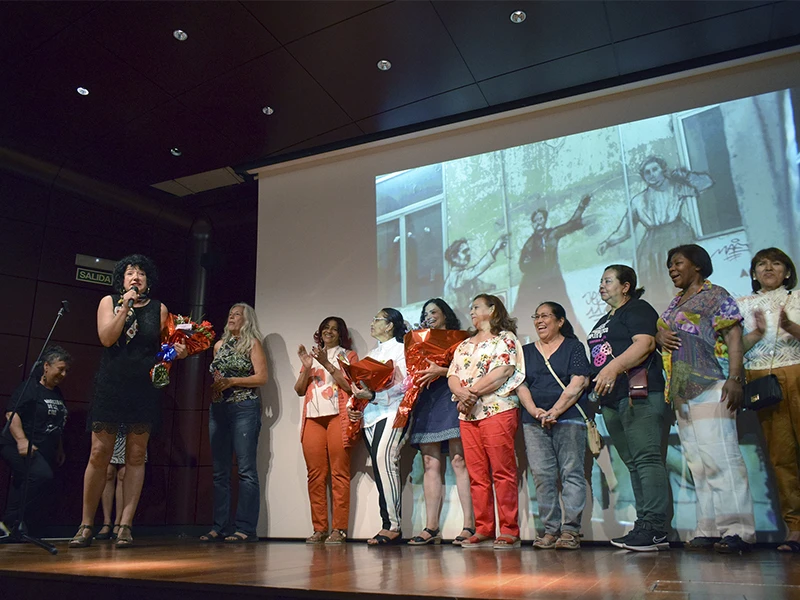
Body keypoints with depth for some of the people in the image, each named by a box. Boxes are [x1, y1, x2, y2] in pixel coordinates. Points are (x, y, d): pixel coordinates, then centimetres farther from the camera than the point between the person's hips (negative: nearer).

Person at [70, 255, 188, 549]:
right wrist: (126, 306, -11)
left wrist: (178, 351, -9)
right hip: (111, 386, -1)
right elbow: (106, 338, -5)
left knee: (136, 456, 1)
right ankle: (87, 525, 11)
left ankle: (125, 525, 7)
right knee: (99, 454, -2)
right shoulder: (109, 302, 9)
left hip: (145, 389, 1)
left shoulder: (159, 309, 10)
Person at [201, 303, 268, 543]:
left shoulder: (253, 343, 3)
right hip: (218, 408, 6)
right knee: (220, 471, 6)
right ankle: (220, 527, 11)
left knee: (246, 469, -8)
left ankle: (245, 528, -6)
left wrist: (232, 381, -13)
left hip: (244, 408, -6)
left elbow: (262, 377, -5)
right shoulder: (219, 345, 18)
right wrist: (213, 383, 2)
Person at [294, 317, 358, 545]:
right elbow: (299, 390, 16)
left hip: (338, 417, -4)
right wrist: (306, 367, 0)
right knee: (315, 474, -1)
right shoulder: (311, 357, 25)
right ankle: (319, 528, 4)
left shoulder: (348, 355, 14)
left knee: (339, 473, -8)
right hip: (313, 418, 4)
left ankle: (339, 529, -6)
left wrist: (327, 364, -8)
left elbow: (351, 385, -3)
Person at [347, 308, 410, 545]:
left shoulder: (401, 349, 2)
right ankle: (391, 527, 4)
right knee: (380, 466, 1)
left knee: (384, 459, -22)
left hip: (393, 412, -7)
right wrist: (351, 405, 3)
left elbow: (405, 385, -10)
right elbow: (359, 384, 20)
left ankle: (392, 526, -18)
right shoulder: (371, 354, 24)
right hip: (370, 415, 7)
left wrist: (373, 396, -19)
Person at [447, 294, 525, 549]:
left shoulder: (505, 338, 3)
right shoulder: (464, 345, 23)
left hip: (497, 410, -6)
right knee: (477, 475, 5)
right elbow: (452, 376, 14)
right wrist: (461, 392, -8)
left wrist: (472, 391, -13)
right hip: (467, 415, 7)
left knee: (503, 472, -6)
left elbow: (503, 372, -12)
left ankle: (509, 531, -1)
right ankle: (483, 531, 10)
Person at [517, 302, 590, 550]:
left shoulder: (573, 347, 7)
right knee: (542, 475, -1)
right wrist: (535, 411, -8)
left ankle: (570, 530, -1)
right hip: (534, 422, 3)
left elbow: (578, 383, -5)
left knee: (571, 472, -5)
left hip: (568, 419, -3)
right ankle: (550, 530, 5)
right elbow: (521, 386, 9)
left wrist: (555, 411, -13)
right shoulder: (526, 351, 18)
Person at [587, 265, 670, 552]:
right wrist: (595, 392, 20)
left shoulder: (638, 310, 0)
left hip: (638, 396, -9)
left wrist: (614, 367, -28)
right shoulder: (603, 321, 27)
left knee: (647, 458, -13)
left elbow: (645, 343, -17)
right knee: (633, 464, 7)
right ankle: (645, 526, 9)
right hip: (611, 400, 9)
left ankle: (654, 527, -13)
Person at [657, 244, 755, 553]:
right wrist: (660, 336, 1)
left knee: (719, 456, -12)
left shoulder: (716, 295, 1)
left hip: (710, 386, -8)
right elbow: (660, 333, 26)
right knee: (698, 461, 6)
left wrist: (735, 379, -20)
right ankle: (711, 528, 11)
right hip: (681, 390, 8)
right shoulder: (675, 302, 23)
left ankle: (737, 529, -7)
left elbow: (734, 336, -9)